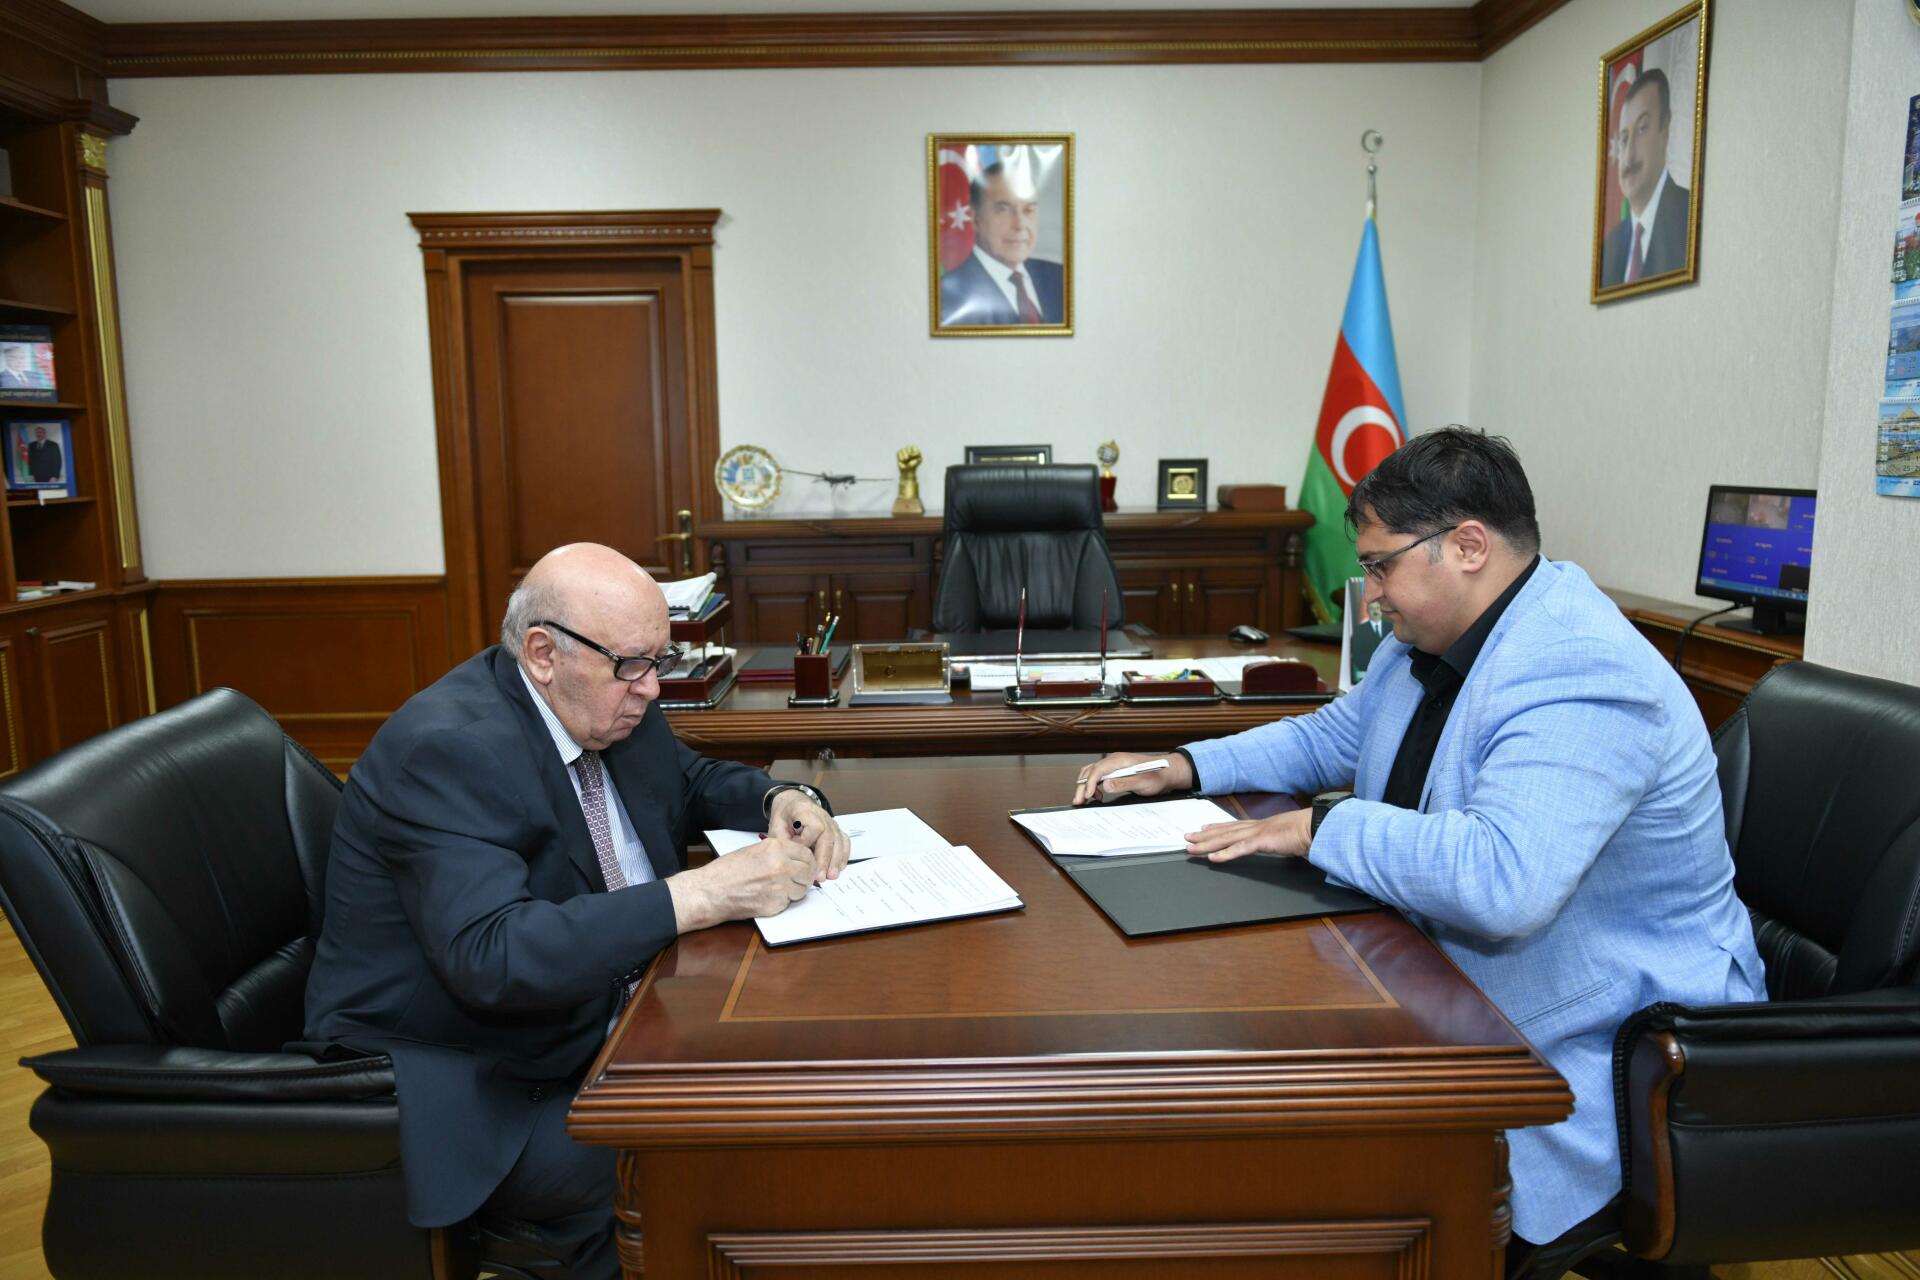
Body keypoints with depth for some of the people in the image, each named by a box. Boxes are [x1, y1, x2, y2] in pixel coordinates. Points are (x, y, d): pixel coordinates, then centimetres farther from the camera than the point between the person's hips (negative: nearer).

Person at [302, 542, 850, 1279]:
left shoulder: (610, 706, 1)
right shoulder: (449, 748, -24)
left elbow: (693, 781, 18)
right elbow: (490, 956, -34)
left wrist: (781, 800, -5)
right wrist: (703, 894, -37)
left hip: (591, 1025, 8)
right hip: (460, 1086, -7)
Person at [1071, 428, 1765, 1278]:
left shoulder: (1581, 684, -27)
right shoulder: (1430, 638, 5)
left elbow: (1499, 880, -40)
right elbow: (1331, 736, 19)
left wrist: (1319, 829, -27)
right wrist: (1186, 769, 7)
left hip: (1604, 1053, -9)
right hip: (1461, 998, 9)